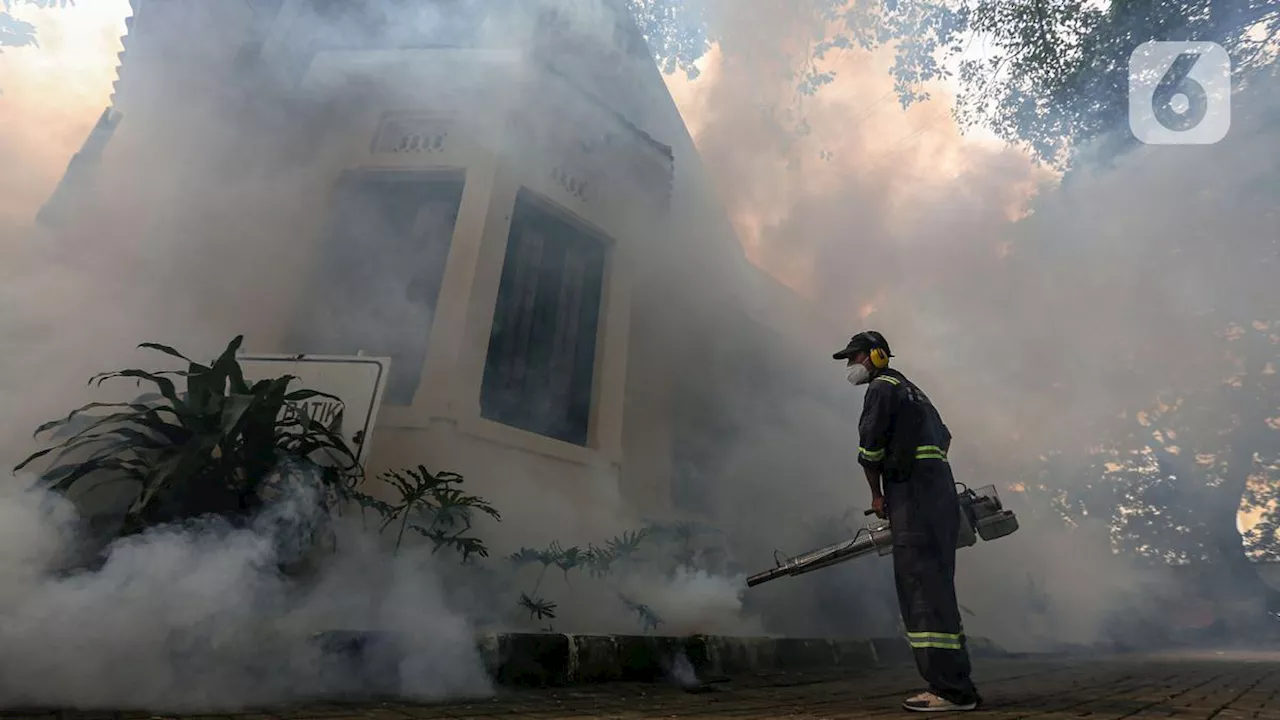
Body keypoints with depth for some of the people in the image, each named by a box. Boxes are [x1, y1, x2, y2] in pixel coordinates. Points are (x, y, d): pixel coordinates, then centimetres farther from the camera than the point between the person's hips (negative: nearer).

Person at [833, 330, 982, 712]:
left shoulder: (882, 386, -3)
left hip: (915, 497, -10)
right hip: (941, 496, 10)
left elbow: (870, 446, -11)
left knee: (925, 590, -10)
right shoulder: (912, 391, 26)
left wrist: (876, 494, 0)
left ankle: (952, 690, -9)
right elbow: (943, 437, 30)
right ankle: (953, 684, 16)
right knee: (932, 589, 11)